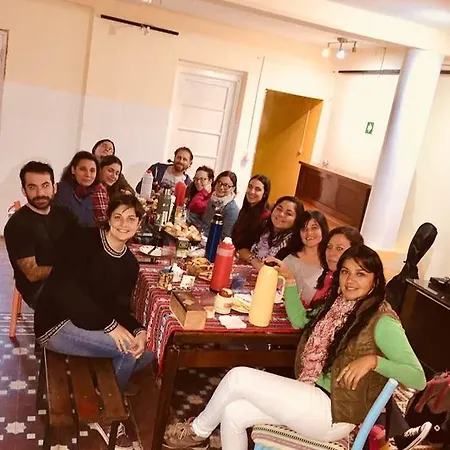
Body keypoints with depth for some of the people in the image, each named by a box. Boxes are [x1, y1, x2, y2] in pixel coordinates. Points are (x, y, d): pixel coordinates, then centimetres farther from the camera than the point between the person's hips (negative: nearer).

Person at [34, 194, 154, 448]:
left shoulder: (130, 263, 5)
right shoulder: (83, 240, -15)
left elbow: (120, 306, 3)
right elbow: (64, 289, -24)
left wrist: (139, 330, -20)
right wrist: (109, 325, -28)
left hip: (91, 327, 7)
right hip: (57, 324, -7)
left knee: (147, 351, -4)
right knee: (127, 348, -22)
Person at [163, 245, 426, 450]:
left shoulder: (382, 321, -13)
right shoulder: (340, 305, 10)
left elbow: (418, 378, -15)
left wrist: (372, 359, -30)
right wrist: (290, 280, 13)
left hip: (334, 412, -8)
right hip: (314, 396, 8)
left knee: (239, 377, -15)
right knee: (234, 414, -8)